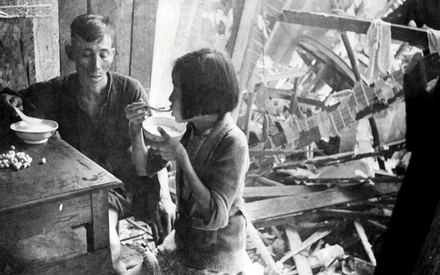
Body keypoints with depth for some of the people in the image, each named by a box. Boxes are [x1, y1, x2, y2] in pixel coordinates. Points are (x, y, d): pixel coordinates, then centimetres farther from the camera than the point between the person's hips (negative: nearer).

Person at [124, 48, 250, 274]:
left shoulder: (232, 144, -25)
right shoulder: (191, 130, -4)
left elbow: (215, 217, -28)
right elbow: (144, 168, 5)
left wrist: (181, 157, -31)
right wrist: (136, 128, -13)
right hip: (182, 245, 6)